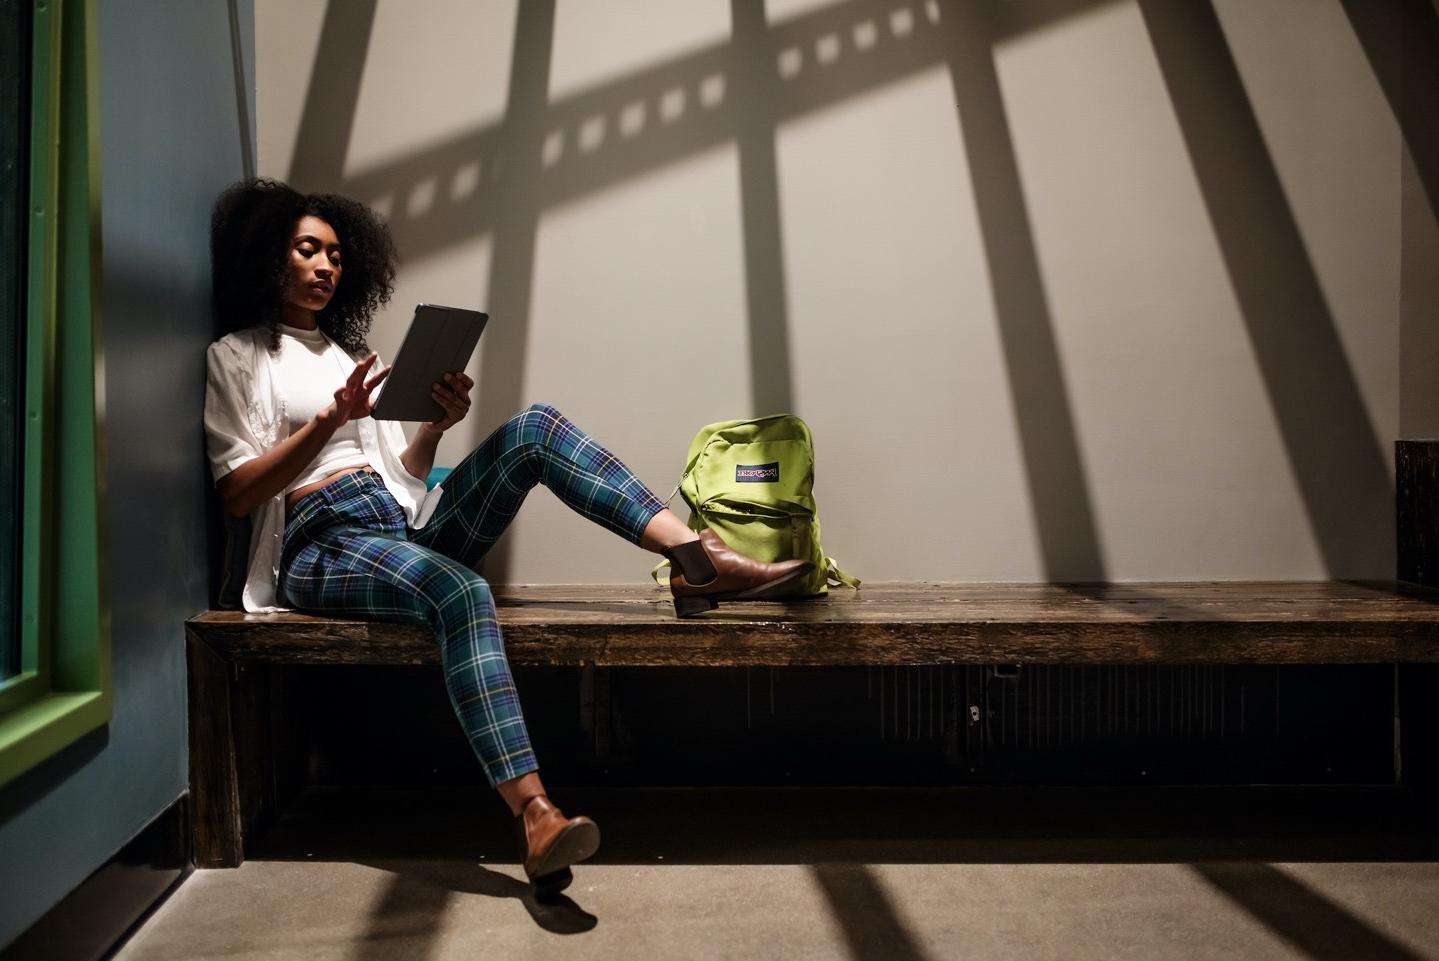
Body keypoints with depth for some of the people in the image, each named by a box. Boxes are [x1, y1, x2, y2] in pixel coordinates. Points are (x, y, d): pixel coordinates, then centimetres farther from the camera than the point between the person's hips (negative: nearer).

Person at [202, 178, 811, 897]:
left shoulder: (350, 350, 27)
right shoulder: (236, 355, 10)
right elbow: (236, 494, -4)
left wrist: (436, 426, -1)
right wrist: (330, 418, -15)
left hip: (406, 523, 6)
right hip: (325, 546, -5)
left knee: (535, 428, -16)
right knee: (461, 592, -38)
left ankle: (699, 560, -29)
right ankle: (534, 815, -49)